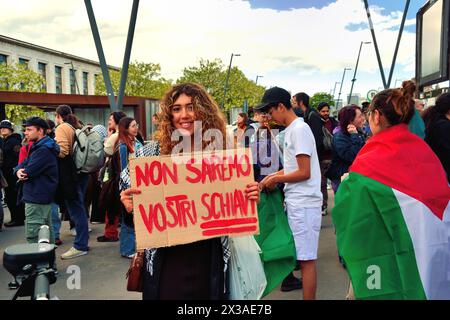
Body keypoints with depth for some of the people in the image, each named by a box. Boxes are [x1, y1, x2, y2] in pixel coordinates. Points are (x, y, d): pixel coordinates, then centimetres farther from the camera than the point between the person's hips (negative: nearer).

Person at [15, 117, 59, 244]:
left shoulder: (43, 150, -18)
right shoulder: (37, 147, 16)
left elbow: (28, 173, -22)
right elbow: (23, 163, 13)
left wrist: (22, 172, 1)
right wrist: (18, 170, -10)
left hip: (36, 199, -10)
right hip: (44, 197, 10)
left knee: (33, 237, -8)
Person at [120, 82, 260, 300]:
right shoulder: (151, 153, -5)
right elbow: (129, 197, 4)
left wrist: (250, 198, -10)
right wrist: (129, 204, -17)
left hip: (209, 262, 2)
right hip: (165, 262, -1)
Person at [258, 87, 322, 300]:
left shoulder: (299, 129, -14)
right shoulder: (291, 129, 14)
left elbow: (304, 173, -17)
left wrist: (276, 179, -7)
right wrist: (276, 175, 10)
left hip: (303, 203, -9)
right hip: (295, 202, 9)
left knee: (306, 258, -2)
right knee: (300, 255, 16)